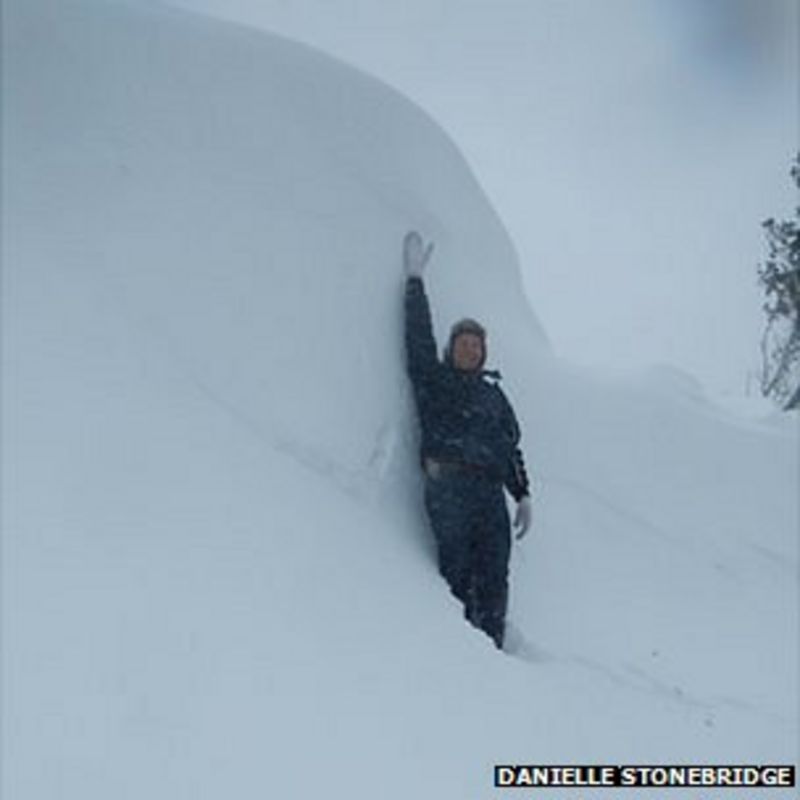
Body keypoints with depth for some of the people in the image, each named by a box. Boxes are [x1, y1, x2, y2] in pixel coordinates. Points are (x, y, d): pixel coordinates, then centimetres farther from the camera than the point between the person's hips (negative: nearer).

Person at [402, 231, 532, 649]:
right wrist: (414, 279, 2)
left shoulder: (493, 394, 26)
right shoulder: (434, 379, 13)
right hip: (448, 485, -4)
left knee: (494, 576, -5)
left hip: (490, 491, 4)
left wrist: (523, 496, 16)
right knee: (458, 573, -12)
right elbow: (418, 336, 3)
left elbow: (512, 446, 24)